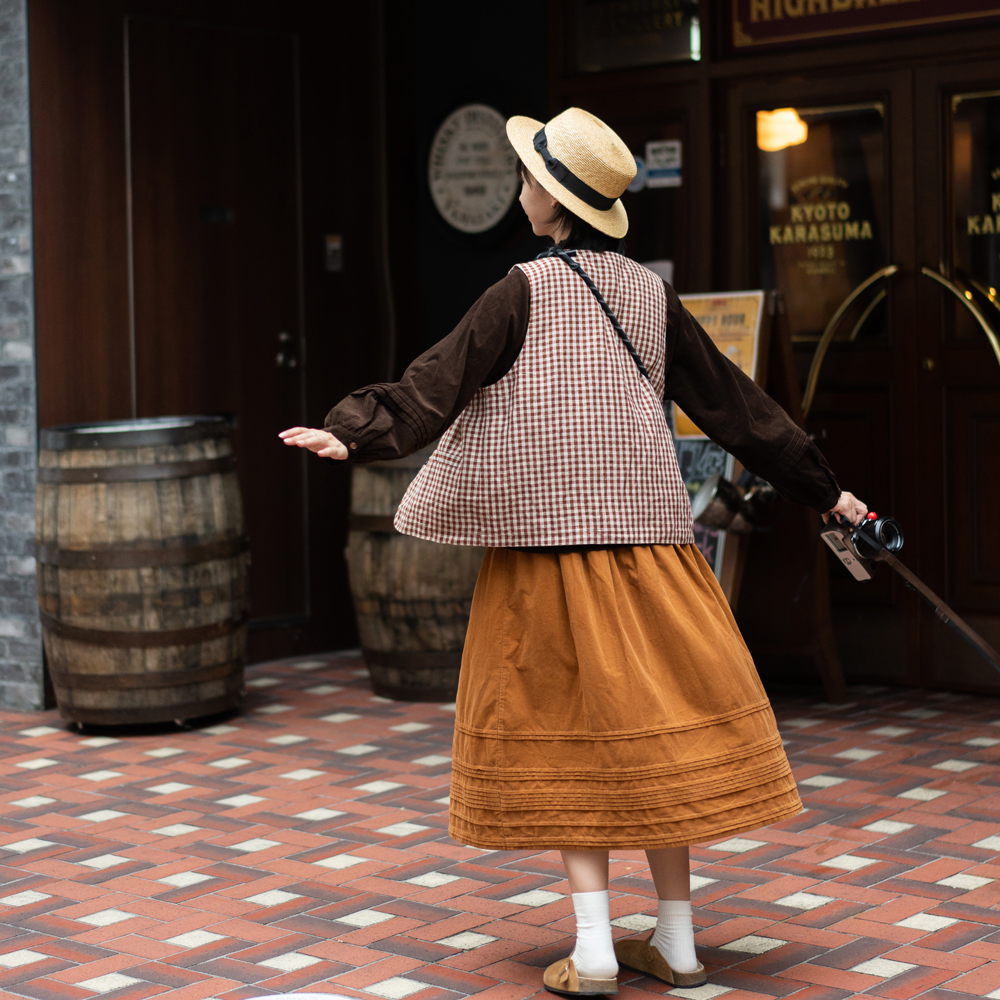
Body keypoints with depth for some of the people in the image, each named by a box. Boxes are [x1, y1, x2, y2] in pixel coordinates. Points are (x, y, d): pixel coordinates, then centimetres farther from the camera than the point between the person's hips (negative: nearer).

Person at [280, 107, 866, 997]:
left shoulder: (527, 291, -7)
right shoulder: (650, 295, 7)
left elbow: (441, 378, -18)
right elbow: (731, 400, 12)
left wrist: (356, 433, -25)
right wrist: (821, 489, 20)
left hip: (552, 540, -4)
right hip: (647, 537, 4)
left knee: (569, 734, 2)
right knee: (655, 729, 9)